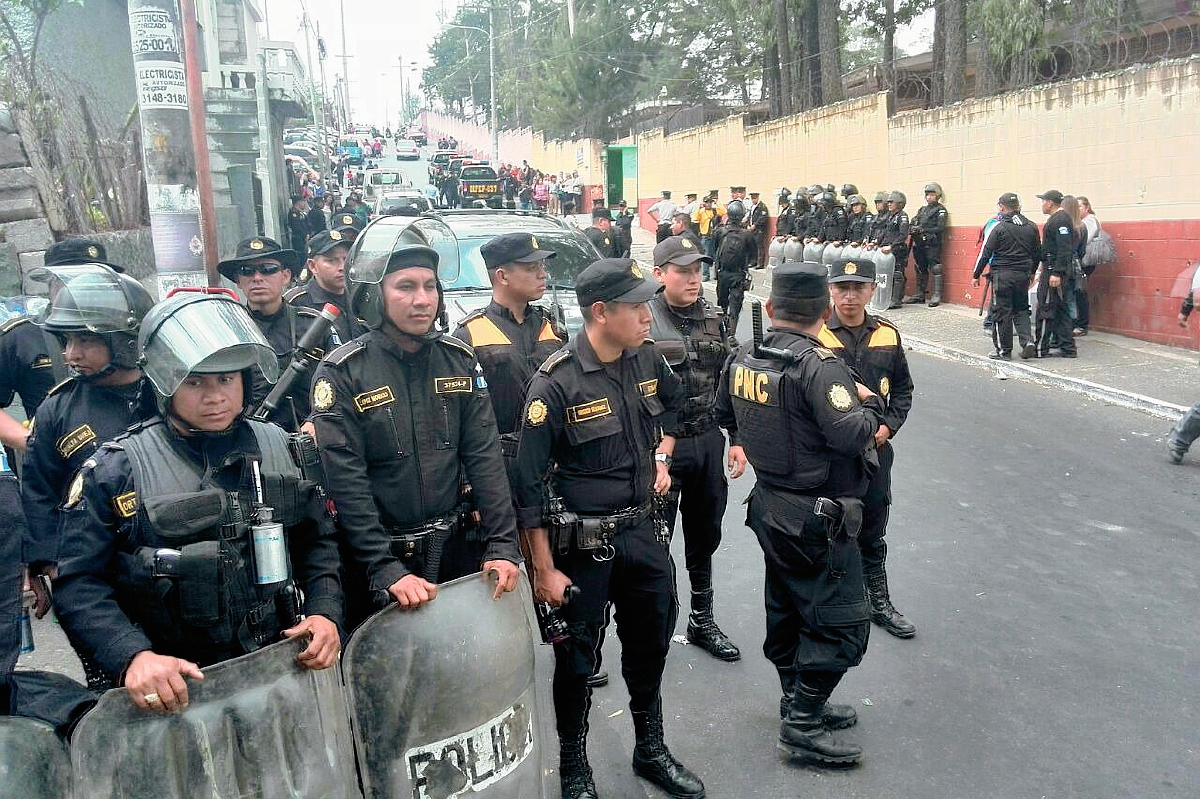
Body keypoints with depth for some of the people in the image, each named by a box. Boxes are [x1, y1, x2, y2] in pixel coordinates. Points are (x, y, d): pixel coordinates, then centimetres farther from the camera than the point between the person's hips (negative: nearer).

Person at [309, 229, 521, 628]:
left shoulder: (459, 360, 0)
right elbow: (346, 482, -16)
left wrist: (502, 545, -10)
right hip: (379, 557, -3)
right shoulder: (341, 373, -13)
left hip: (459, 548, 4)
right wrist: (386, 571, -22)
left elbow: (485, 457, -3)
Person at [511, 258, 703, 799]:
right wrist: (544, 570, -16)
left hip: (642, 530, 6)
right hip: (583, 544, -6)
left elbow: (671, 403, 23)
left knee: (650, 645, 20)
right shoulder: (555, 384, -21)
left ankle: (651, 750, 43)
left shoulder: (647, 359, -3)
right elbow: (528, 484, -17)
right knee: (577, 658, 11)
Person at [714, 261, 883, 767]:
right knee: (841, 623, 3)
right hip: (818, 518, -9)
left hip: (769, 506, 9)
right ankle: (803, 726, 8)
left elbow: (724, 413, 16)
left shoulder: (742, 359, 1)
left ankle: (797, 700, 37)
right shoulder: (819, 367, -23)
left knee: (787, 606, 21)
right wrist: (869, 403, -11)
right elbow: (850, 434, -31)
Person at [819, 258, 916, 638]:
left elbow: (902, 389, 13)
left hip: (875, 450, 4)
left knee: (872, 535, 19)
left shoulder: (887, 335, 3)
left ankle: (879, 602, 34)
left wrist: (889, 425, -2)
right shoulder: (814, 335, -11)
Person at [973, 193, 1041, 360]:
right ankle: (1028, 341, 0)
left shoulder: (998, 227, -9)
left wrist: (976, 275, 0)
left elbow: (985, 253, -8)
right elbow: (1037, 254, 16)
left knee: (1001, 312, 2)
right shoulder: (1031, 227, 8)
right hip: (1023, 274, 5)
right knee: (1021, 309, 17)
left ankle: (1004, 350, 5)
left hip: (1002, 274, -5)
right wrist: (1031, 272, 29)